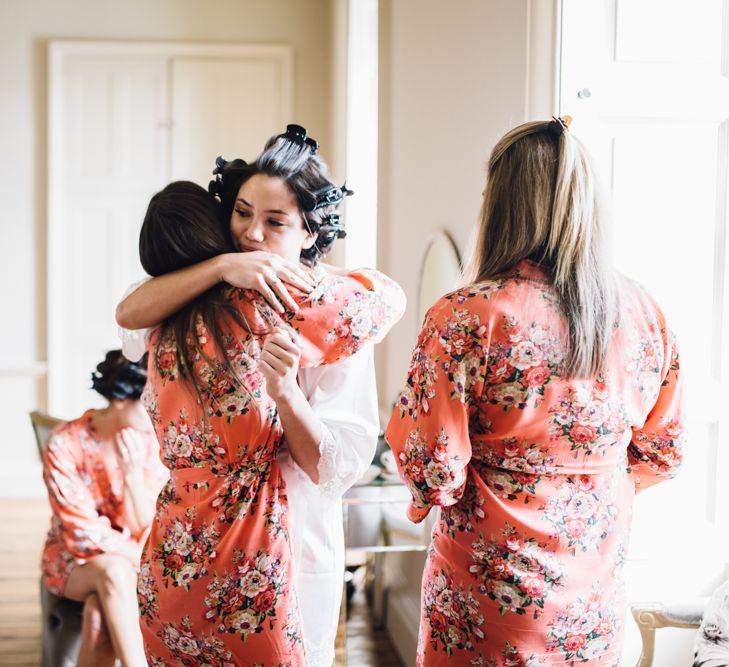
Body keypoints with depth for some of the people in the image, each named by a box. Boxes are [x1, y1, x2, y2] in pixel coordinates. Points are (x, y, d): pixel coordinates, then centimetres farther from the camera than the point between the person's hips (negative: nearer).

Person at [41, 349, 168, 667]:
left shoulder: (153, 444, -9)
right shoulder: (65, 444, -17)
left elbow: (147, 531, -10)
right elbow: (85, 533, -18)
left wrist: (132, 471, -24)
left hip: (130, 561, 2)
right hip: (73, 562, -2)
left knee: (99, 613, -32)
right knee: (114, 570, -36)